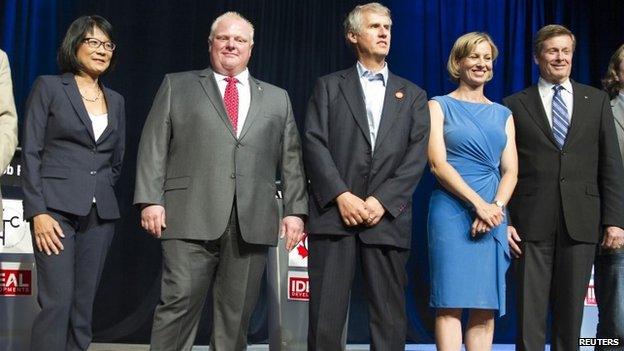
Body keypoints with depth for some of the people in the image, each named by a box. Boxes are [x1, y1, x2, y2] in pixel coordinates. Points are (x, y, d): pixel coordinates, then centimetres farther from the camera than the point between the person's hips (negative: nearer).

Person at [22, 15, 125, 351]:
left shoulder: (115, 100, 16)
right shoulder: (49, 87, 3)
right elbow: (30, 153, -3)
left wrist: (99, 189, 8)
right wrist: (37, 211, -11)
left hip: (100, 214, 5)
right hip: (57, 209, -4)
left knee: (83, 306, 4)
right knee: (57, 302, -12)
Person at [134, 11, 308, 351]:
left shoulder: (277, 98, 19)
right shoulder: (177, 86, 14)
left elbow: (291, 159, 15)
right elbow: (153, 147, 7)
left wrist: (295, 210, 5)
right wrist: (150, 199, -4)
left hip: (252, 223, 2)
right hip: (191, 219, -2)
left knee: (236, 314, 4)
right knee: (179, 304, -7)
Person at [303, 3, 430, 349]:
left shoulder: (413, 95, 17)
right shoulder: (329, 86, 14)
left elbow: (417, 155, 5)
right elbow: (313, 143, 1)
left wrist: (382, 200, -9)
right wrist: (341, 195, -12)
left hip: (387, 217, 1)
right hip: (334, 213, -1)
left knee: (389, 315, 2)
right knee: (325, 315, -3)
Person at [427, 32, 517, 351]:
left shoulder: (503, 114, 18)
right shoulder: (439, 106, 6)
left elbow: (510, 171, 10)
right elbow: (438, 164, -5)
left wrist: (496, 207, -10)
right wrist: (478, 204, -14)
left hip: (494, 215, 4)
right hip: (452, 211, -4)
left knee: (486, 307, 2)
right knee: (450, 304, -7)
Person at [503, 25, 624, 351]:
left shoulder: (596, 100, 11)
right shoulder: (515, 104, 6)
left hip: (580, 222, 2)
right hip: (532, 223, -2)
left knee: (571, 309, 7)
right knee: (530, 312, -1)